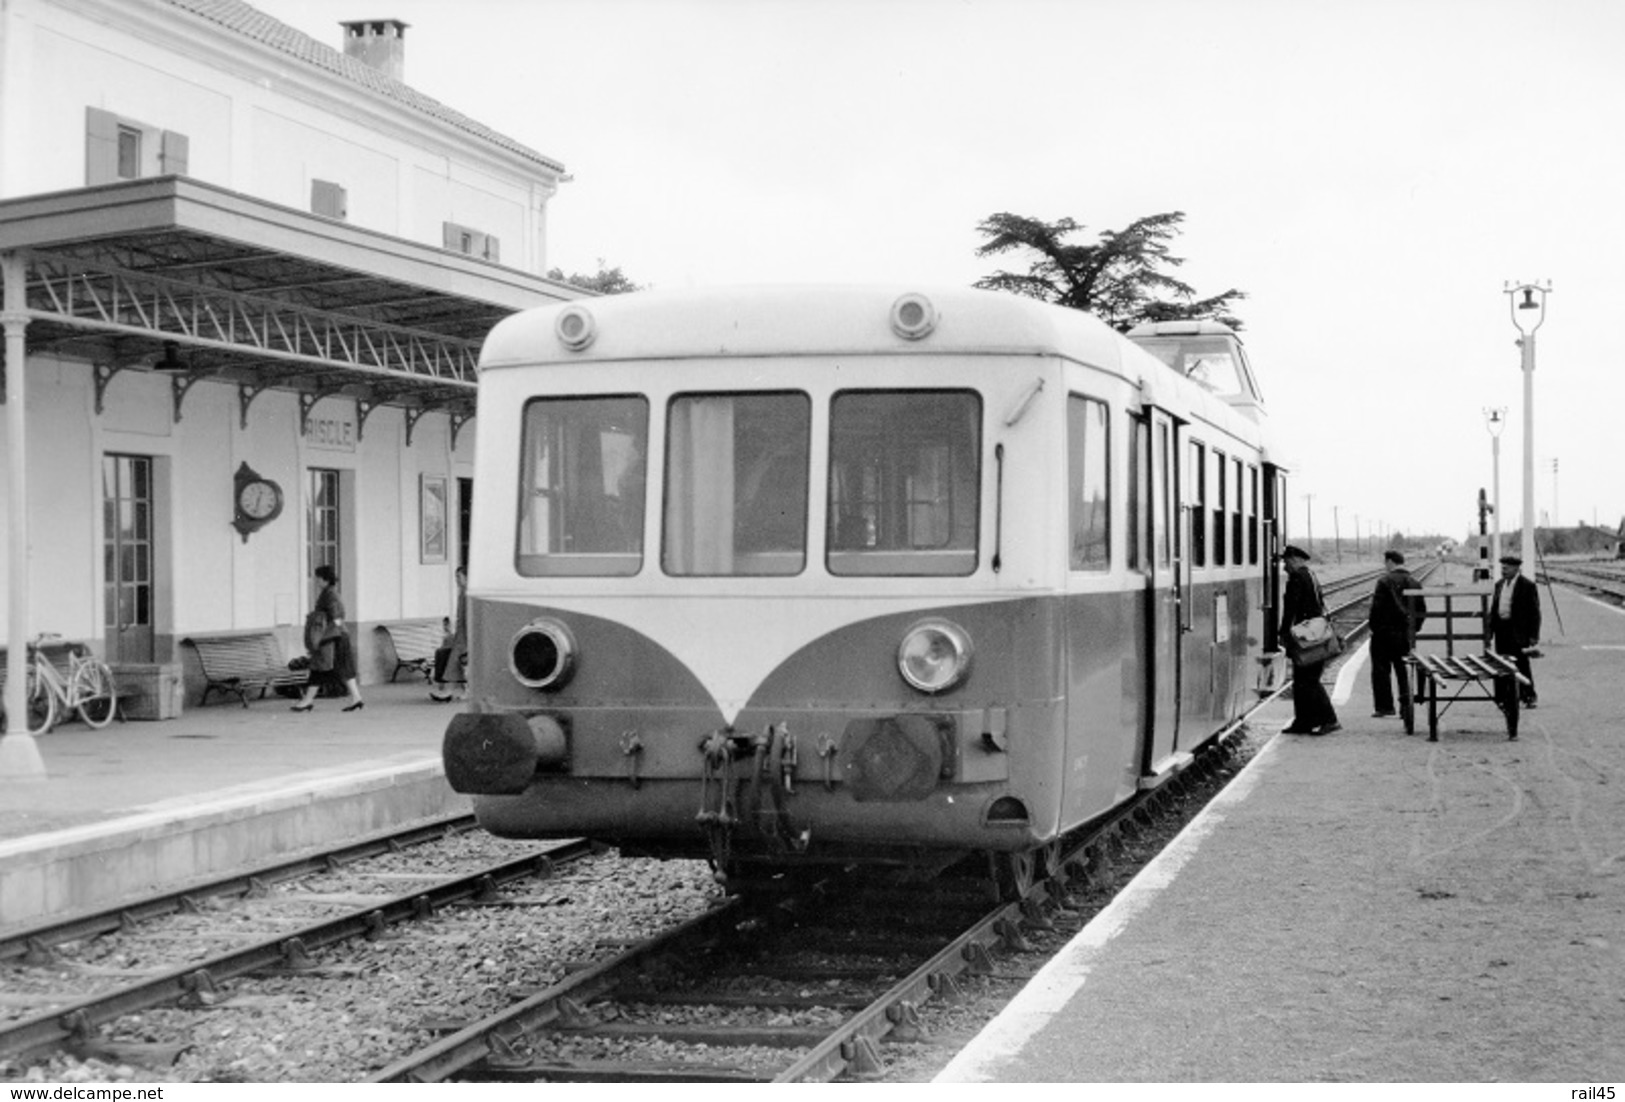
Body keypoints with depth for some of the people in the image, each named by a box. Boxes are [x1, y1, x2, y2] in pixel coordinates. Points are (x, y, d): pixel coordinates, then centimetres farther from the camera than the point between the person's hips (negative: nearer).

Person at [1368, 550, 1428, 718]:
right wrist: (1413, 629, 14)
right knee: (1402, 670, 13)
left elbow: (1377, 607, -15)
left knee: (1381, 669, 2)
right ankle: (1406, 705, 10)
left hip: (1385, 633, -6)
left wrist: (1373, 627, -5)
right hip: (1406, 635, 6)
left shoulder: (1385, 581, -12)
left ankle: (1385, 706, 0)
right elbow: (1422, 610, 8)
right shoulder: (1414, 583, 6)